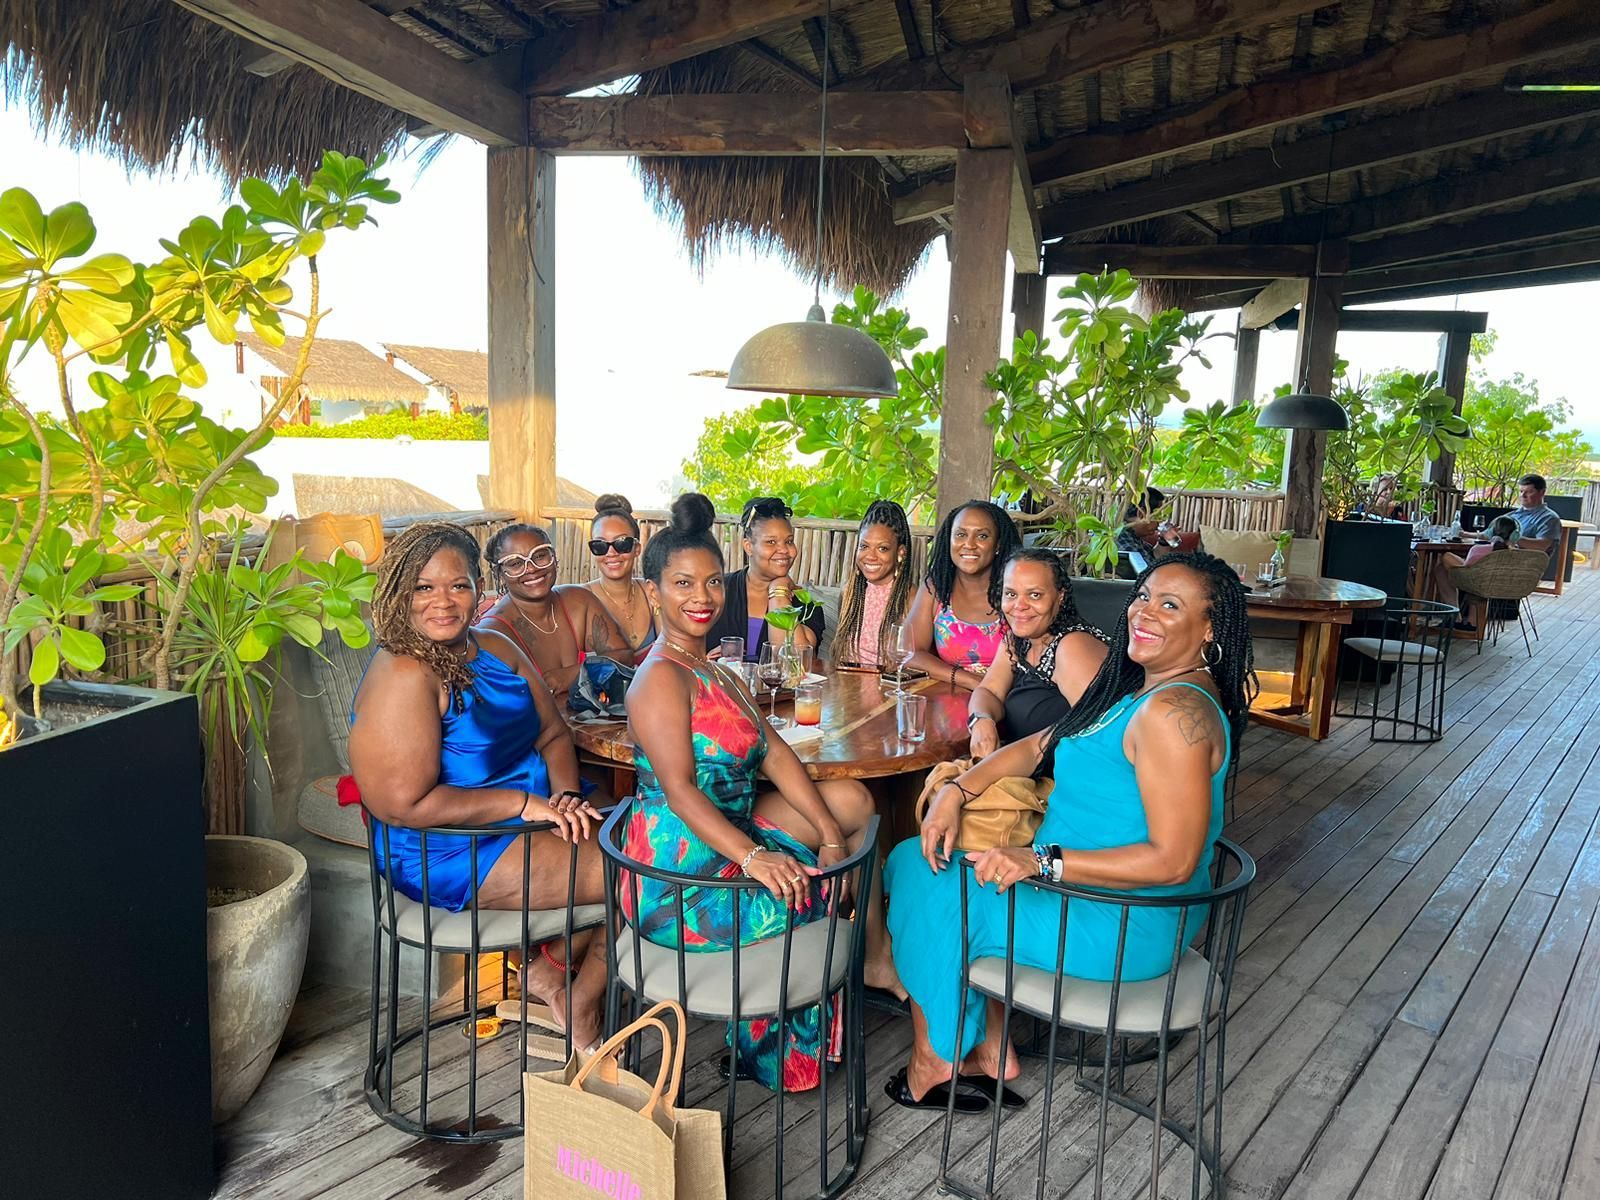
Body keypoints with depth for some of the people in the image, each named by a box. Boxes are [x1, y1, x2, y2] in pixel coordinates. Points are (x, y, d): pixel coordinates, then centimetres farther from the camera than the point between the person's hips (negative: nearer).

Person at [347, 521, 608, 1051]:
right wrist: (523, 802, -22)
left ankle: (551, 971, 15)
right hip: (449, 855, -9)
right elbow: (405, 805, -25)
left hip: (535, 816, 9)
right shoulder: (402, 677, -20)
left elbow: (553, 732, 10)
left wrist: (565, 794, -10)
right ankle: (577, 1005, 14)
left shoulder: (495, 648, 7)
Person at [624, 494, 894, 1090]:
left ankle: (876, 957, 17)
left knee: (851, 800, 8)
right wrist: (751, 857, -35)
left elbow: (773, 752, 5)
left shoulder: (711, 669, 13)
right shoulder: (662, 677, -17)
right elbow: (679, 789, -26)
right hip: (685, 867, -9)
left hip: (728, 832, 9)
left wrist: (831, 833, -2)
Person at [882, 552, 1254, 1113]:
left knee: (926, 886, 0)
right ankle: (990, 1049, 18)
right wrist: (956, 790, -2)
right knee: (911, 857, 13)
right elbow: (1038, 747, 12)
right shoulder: (1137, 689, 7)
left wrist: (1043, 861, -28)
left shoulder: (1174, 713, -25)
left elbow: (1174, 860, -29)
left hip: (1122, 927, -10)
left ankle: (936, 1058, 22)